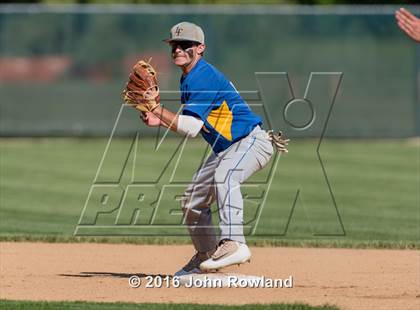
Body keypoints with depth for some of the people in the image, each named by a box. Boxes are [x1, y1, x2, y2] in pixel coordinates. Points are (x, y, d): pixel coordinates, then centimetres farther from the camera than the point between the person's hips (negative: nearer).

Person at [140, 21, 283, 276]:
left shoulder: (203, 77, -20)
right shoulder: (188, 79, 10)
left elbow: (192, 128, -25)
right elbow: (188, 123, 17)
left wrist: (157, 109, -21)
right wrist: (160, 120, 3)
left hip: (252, 141, -11)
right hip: (226, 149, 11)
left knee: (224, 176, -40)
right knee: (192, 201, 16)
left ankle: (234, 243, -50)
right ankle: (206, 256, 35)